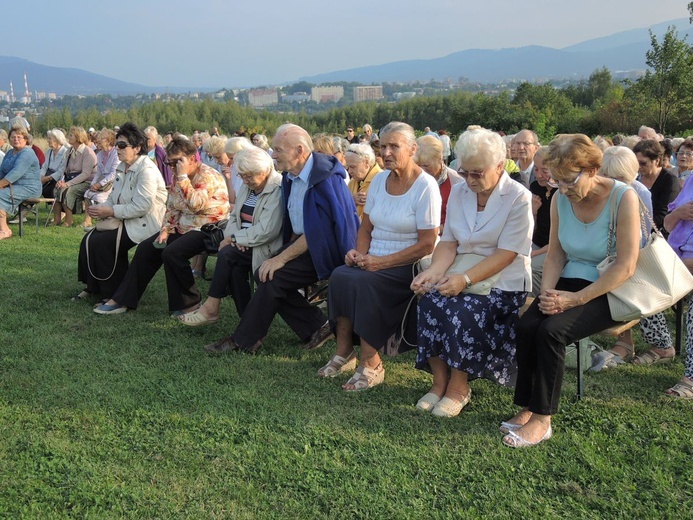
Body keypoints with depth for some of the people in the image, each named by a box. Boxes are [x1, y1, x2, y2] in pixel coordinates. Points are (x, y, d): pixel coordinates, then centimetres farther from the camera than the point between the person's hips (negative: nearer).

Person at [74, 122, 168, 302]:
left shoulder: (147, 170, -18)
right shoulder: (122, 167, 12)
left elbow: (142, 206, -25)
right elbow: (113, 198, 17)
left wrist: (111, 211, -21)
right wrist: (100, 208, -5)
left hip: (144, 224, -9)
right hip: (125, 220, 9)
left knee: (100, 242, -19)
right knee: (89, 239, -3)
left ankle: (114, 294, -3)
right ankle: (92, 288, 11)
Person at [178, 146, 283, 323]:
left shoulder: (277, 190, -15)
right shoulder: (247, 187, 12)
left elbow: (267, 231, -23)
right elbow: (234, 217, 13)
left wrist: (234, 238, -16)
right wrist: (234, 237, -10)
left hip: (264, 248, -7)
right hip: (243, 244, 7)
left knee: (227, 254, -25)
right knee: (234, 266, -24)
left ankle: (211, 308, -14)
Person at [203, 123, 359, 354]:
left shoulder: (325, 178, -21)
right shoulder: (290, 176, 6)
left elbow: (318, 231, -24)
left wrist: (282, 258, -22)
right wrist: (288, 247, 1)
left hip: (324, 249, -9)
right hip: (301, 241, 9)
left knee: (273, 277, -20)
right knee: (263, 274, -7)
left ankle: (244, 340, -4)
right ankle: (316, 327, -1)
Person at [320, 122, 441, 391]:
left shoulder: (425, 187, -11)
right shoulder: (379, 180, 10)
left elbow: (427, 245, -15)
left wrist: (382, 262, -20)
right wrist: (359, 252, -6)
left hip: (409, 267, -6)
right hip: (374, 261, 6)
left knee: (364, 283, -30)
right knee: (340, 275, -22)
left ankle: (371, 365, -18)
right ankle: (344, 352, -11)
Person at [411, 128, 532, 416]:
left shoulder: (518, 198, -9)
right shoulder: (458, 192, 8)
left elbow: (506, 254, -16)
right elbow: (449, 242, 6)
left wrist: (465, 279, -28)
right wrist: (433, 271, -15)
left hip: (503, 282, -4)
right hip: (460, 275, 5)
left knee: (464, 310, -32)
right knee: (429, 301, -25)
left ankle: (459, 387, -13)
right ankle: (440, 382, -11)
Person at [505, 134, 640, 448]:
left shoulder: (623, 198, -15)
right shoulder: (561, 198, 1)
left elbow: (625, 267, -18)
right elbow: (555, 255, 8)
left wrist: (575, 299, -23)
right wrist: (548, 292, -11)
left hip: (608, 292, -5)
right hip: (570, 283, 5)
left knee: (551, 330, -28)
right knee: (527, 325, -23)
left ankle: (541, 419, -17)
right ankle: (527, 407, -12)